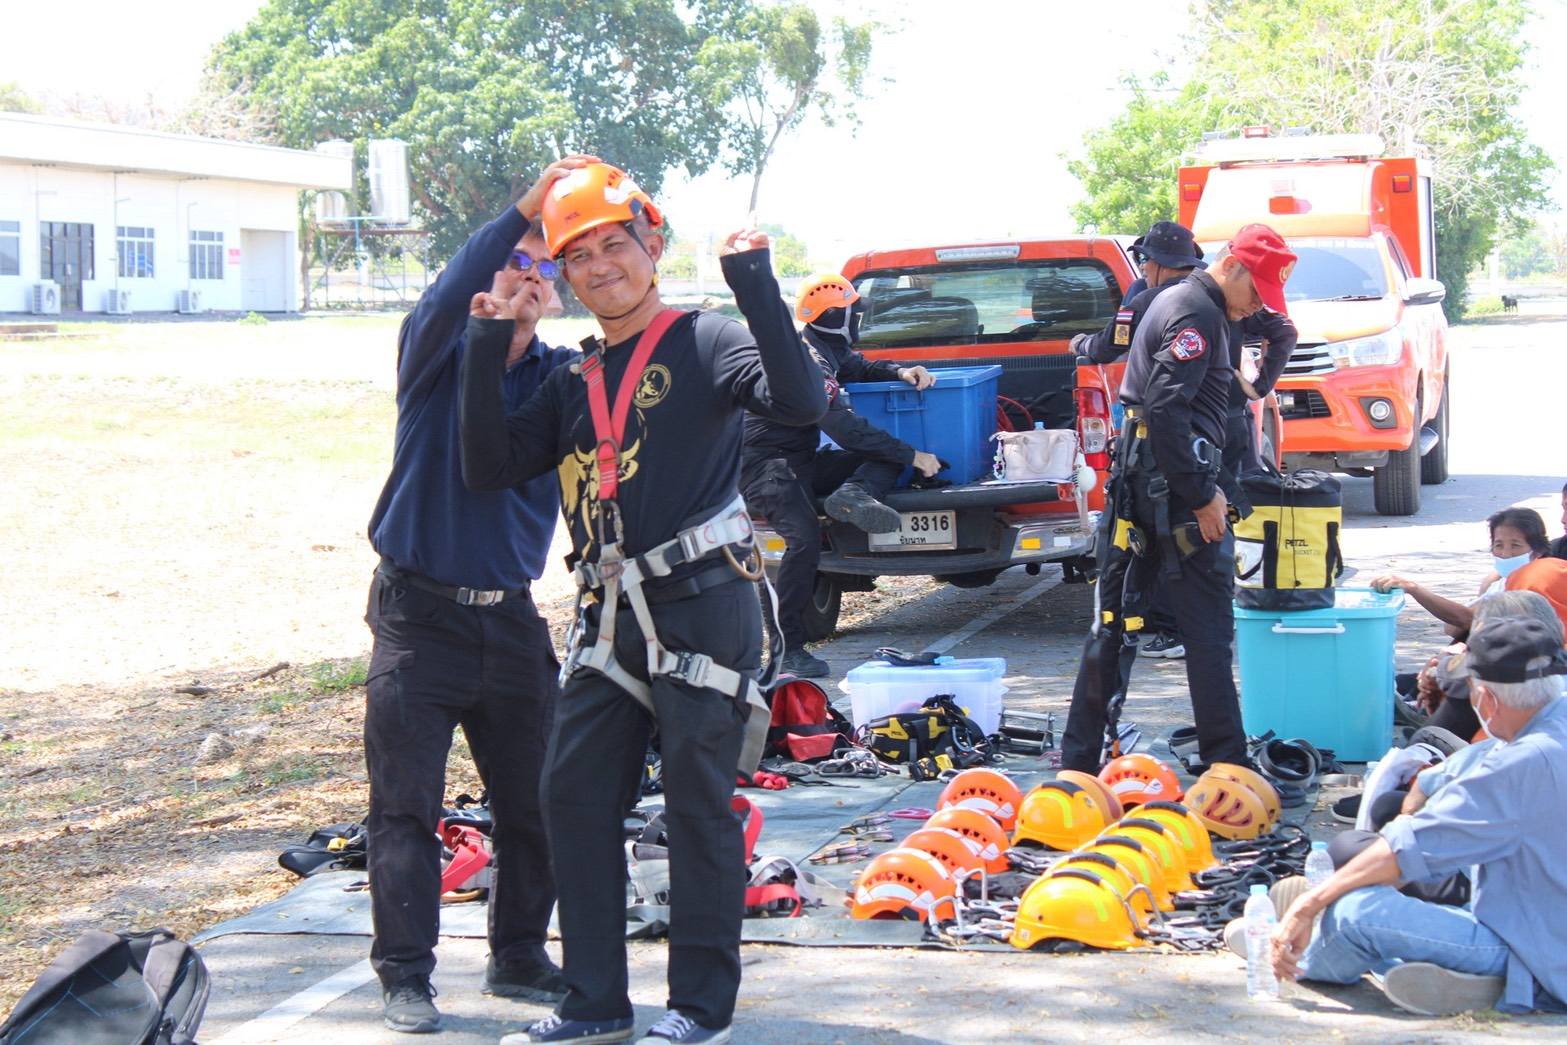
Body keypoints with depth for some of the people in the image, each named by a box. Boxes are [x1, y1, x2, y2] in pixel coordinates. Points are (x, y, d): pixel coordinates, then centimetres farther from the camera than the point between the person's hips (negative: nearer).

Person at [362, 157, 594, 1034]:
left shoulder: (562, 378, 7)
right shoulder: (439, 354, -2)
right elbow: (448, 295, -23)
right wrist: (524, 211, -35)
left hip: (512, 621, 4)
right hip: (419, 619, -3)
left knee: (535, 804, 7)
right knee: (407, 807, -1)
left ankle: (519, 956, 24)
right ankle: (406, 975, 6)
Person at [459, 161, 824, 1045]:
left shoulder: (705, 344, -4)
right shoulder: (574, 385, 16)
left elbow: (801, 401, -22)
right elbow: (490, 467, 6)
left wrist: (755, 285, -26)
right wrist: (487, 351, 1)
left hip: (703, 607, -7)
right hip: (612, 617, 7)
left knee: (699, 807, 1)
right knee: (575, 796, 8)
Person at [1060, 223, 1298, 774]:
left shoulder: (1177, 300, 20)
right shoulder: (1198, 311, -12)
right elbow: (1166, 407, -22)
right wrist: (1202, 496, -19)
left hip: (1138, 475, 10)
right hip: (1173, 482, -10)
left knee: (1113, 621, 10)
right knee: (1208, 628, -3)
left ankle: (1079, 761, 13)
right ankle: (1224, 764, 1)